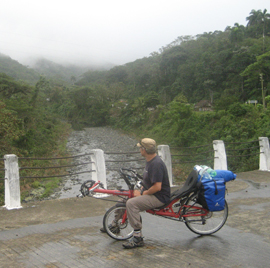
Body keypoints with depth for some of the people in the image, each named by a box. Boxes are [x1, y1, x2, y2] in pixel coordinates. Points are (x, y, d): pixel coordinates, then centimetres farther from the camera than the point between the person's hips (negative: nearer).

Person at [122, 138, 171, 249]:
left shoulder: (156, 163, -22)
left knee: (131, 203, -28)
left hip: (159, 198, -11)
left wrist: (143, 194, -16)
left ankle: (138, 238, -22)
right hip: (149, 192, 11)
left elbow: (157, 187, -28)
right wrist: (140, 190, 5)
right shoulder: (150, 161, 11)